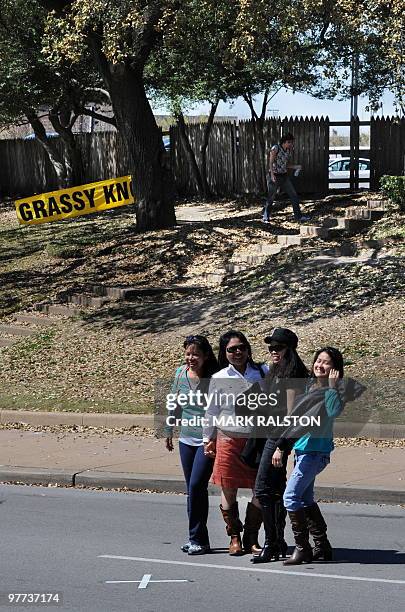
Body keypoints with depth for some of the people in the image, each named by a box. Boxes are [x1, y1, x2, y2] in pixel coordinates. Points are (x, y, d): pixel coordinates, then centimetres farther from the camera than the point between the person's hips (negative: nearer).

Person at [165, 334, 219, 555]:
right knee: (192, 489, 11)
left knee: (197, 486, -12)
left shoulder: (214, 378, -13)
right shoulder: (180, 373, 3)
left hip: (207, 440, -6)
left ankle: (198, 539, 0)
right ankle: (195, 538, 21)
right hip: (186, 439, 6)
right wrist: (169, 432, 21)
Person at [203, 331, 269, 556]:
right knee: (228, 491, 5)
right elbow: (212, 411, 8)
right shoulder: (219, 379, -1)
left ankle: (251, 538, 16)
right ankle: (235, 537, 22)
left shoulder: (263, 373, 2)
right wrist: (209, 438, 11)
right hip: (229, 439, -1)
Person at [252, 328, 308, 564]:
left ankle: (271, 544, -7)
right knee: (276, 489, 12)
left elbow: (290, 411, -17)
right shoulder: (277, 373, 17)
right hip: (273, 434, 10)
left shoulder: (292, 373, -13)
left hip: (280, 435, -10)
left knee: (263, 488, -11)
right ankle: (279, 543, 18)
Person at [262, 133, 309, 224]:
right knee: (271, 197, 3)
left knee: (294, 195, 0)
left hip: (284, 176, 6)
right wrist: (272, 175, -24)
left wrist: (295, 167, 0)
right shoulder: (275, 148, -11)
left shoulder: (289, 151, 8)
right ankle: (266, 217, 20)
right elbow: (271, 162, -15)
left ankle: (298, 216, 4)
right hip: (274, 176, -6)